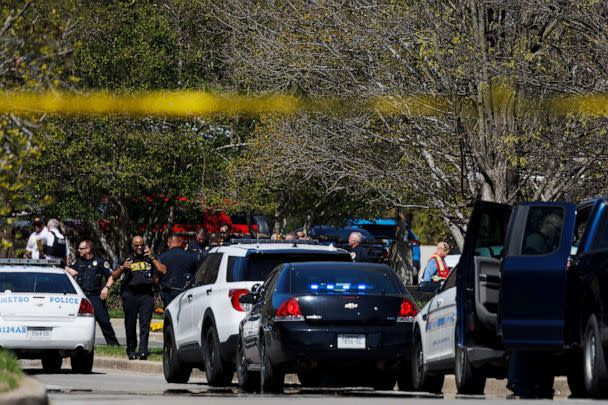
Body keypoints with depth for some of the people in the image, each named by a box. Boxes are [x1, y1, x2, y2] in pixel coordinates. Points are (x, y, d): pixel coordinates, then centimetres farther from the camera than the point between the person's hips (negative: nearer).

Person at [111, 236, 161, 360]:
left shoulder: (149, 258, 15)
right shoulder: (128, 259, 16)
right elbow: (114, 276, 12)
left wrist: (152, 257, -6)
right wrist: (122, 268, -7)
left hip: (146, 294, -1)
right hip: (130, 294, 1)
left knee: (145, 324, -11)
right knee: (130, 325, 1)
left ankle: (143, 351, -17)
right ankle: (131, 350, 10)